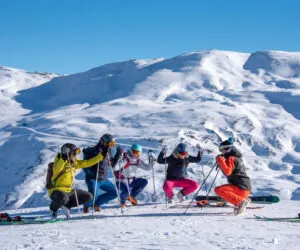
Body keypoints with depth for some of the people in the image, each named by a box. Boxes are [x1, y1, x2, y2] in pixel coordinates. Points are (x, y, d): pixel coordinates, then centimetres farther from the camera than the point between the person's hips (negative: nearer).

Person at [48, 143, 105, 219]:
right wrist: (63, 159, -52)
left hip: (68, 190, 8)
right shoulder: (59, 161, -15)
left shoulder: (74, 163, 7)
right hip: (56, 190, -8)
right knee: (63, 198, -42)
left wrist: (101, 156, 8)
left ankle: (66, 206, 13)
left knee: (88, 196, 9)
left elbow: (87, 163, 11)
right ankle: (53, 209, -6)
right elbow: (57, 169, -38)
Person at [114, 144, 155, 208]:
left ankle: (131, 196, 5)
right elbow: (115, 168, -33)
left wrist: (151, 162, -11)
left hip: (131, 181, 7)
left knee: (144, 181, -5)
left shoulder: (138, 161, 1)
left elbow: (147, 168, 7)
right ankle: (122, 201, 4)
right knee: (126, 191, -34)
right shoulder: (125, 159, -20)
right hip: (121, 181, -7)